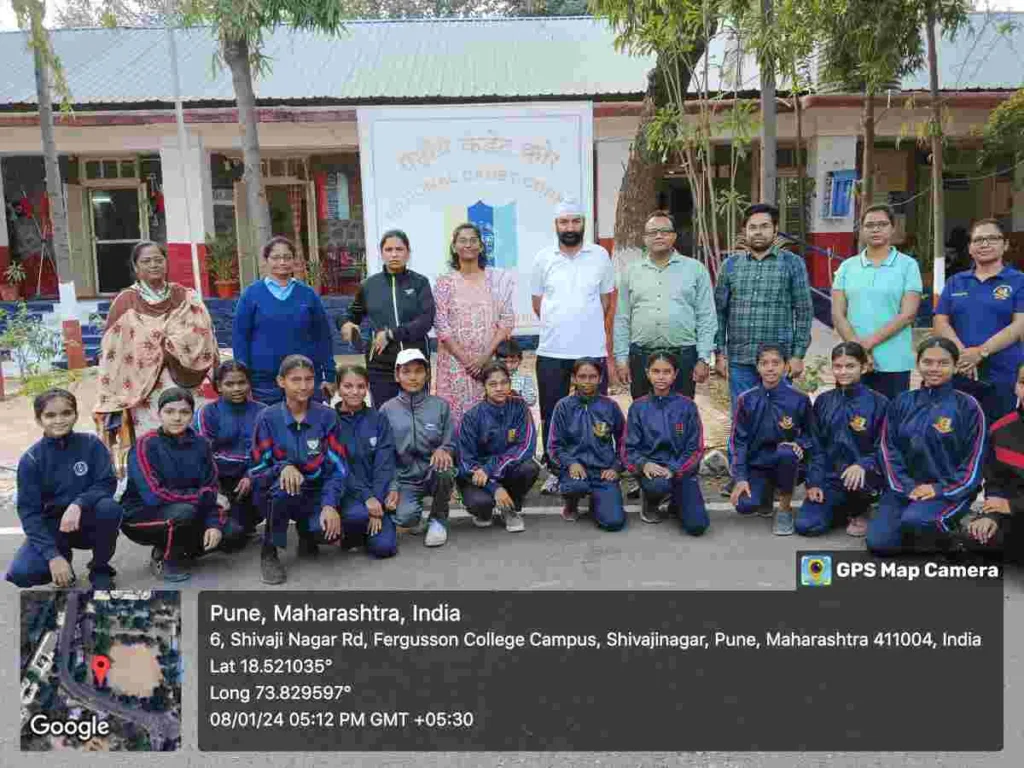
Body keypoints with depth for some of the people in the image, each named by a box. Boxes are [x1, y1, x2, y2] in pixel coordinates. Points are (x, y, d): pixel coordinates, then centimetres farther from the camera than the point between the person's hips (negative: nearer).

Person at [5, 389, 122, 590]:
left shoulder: (91, 444, -8)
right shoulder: (30, 459, -9)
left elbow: (108, 483, -13)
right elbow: (29, 512, -12)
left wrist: (78, 504, -34)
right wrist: (53, 555, -23)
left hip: (87, 521, 0)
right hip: (51, 526, 0)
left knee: (109, 508, -33)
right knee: (21, 573, -25)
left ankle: (100, 568, -6)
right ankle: (62, 555, 11)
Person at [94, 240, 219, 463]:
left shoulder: (186, 298, 7)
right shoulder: (125, 302, 1)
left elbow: (205, 340, 7)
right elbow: (112, 353, 0)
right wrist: (114, 402, -2)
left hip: (184, 388, 2)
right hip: (144, 393, -2)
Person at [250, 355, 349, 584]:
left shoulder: (327, 416, -6)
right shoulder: (268, 418, -9)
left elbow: (337, 466, -7)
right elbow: (257, 469, -8)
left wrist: (330, 505, -20)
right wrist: (283, 467, -30)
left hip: (315, 493, 1)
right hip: (275, 493, 0)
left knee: (329, 532, -28)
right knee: (283, 484, -36)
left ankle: (306, 531, 12)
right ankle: (269, 553, -12)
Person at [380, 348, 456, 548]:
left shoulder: (440, 406, 1)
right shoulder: (387, 410, 1)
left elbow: (451, 444, 1)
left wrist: (443, 450, -23)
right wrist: (392, 488, -10)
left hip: (434, 474, 1)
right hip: (404, 478, -1)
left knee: (443, 469, -35)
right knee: (404, 517, -30)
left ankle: (438, 520, -5)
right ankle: (416, 519, 11)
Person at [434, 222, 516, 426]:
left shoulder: (498, 279, 5)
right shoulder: (445, 282, 3)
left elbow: (507, 321, 0)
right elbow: (441, 325, -3)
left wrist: (486, 355, -10)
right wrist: (465, 360, -11)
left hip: (490, 361, 1)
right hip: (455, 361, -1)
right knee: (456, 413, 0)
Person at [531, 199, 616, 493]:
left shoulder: (600, 256, 2)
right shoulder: (543, 258, 4)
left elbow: (606, 300, 10)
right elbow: (537, 303, 11)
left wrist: (586, 327, 10)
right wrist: (558, 326, 8)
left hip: (592, 349, -1)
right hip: (551, 351, 1)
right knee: (552, 415, 8)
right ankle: (555, 471, 21)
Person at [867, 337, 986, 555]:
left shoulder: (967, 406, -2)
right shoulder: (902, 403, 7)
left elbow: (974, 461, -5)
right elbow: (889, 450, 3)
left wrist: (940, 490, -15)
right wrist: (905, 487, -10)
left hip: (950, 491, -3)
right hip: (905, 488, 3)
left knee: (914, 520, -33)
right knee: (879, 543, -16)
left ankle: (940, 537, 1)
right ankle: (914, 535, 15)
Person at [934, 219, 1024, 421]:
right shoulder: (955, 282, 13)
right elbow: (941, 322, 4)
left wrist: (981, 352, -19)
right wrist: (961, 353, -13)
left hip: (1003, 376, -2)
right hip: (959, 373, 3)